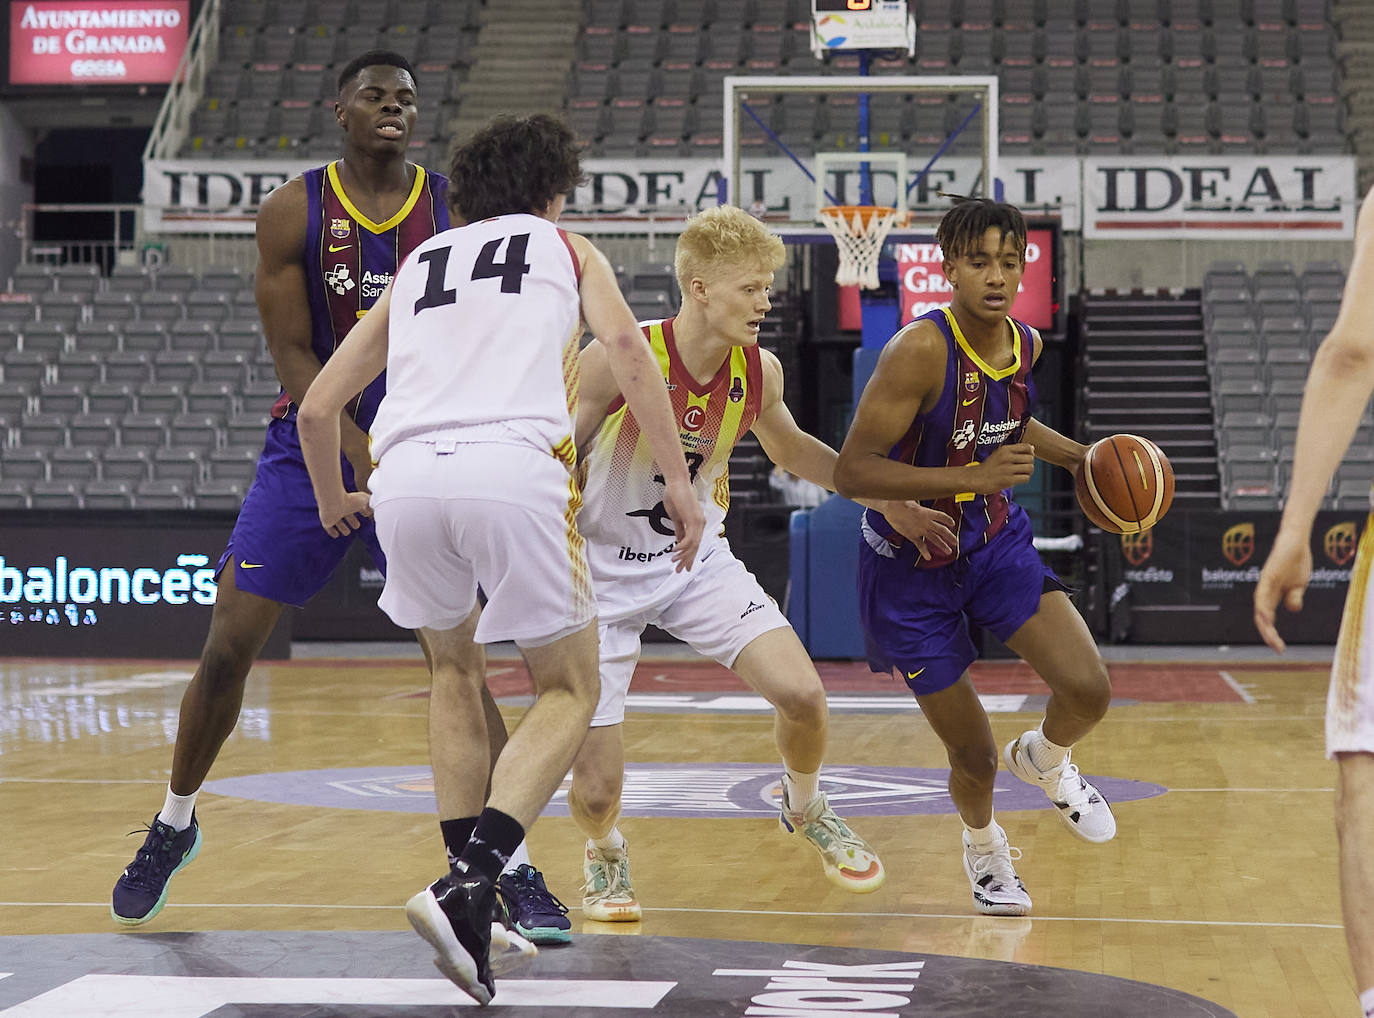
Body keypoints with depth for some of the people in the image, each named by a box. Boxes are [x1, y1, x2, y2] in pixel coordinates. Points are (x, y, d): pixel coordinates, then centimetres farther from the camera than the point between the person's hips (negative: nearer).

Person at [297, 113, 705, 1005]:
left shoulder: (417, 266, 33)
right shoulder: (566, 247, 26)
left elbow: (317, 409, 31)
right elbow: (624, 345, 5)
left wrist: (332, 498, 49)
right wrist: (677, 479, 1)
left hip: (406, 474, 4)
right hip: (513, 465, -4)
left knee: (458, 669, 27)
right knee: (570, 690, 9)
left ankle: (471, 901, 24)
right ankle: (468, 886, -12)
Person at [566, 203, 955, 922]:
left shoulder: (759, 372, -8)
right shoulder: (620, 359, -25)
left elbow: (791, 449, 14)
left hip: (699, 561, 4)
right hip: (603, 573, -4)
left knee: (802, 694, -14)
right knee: (597, 787, -9)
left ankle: (805, 810, 21)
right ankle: (604, 853, 30)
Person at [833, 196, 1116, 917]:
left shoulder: (1025, 343, -4)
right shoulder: (919, 350, -26)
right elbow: (851, 472, -29)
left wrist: (1084, 457, 8)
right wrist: (976, 476, -34)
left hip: (997, 541, 5)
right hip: (912, 566, -5)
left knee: (1088, 690, -13)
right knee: (973, 758, 1)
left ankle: (1044, 761, 24)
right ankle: (983, 844, 38)